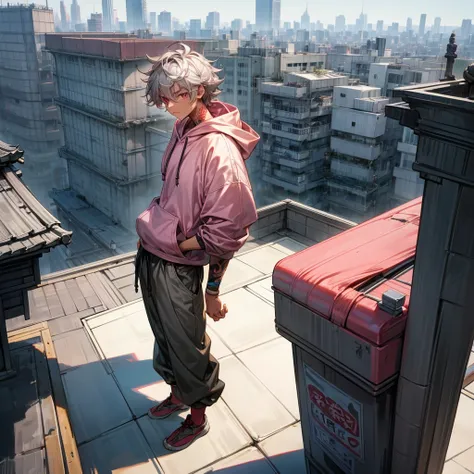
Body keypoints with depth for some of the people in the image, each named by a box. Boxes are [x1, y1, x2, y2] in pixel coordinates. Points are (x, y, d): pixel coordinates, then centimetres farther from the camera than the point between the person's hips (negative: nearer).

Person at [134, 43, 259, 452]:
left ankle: (198, 418, 38)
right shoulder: (183, 130, 2)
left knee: (188, 346, 12)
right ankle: (178, 394, 51)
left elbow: (226, 231, -23)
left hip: (177, 267, -8)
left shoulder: (219, 149, -24)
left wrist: (173, 243, -16)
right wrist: (153, 226, 3)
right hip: (152, 255, 8)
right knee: (164, 337, 25)